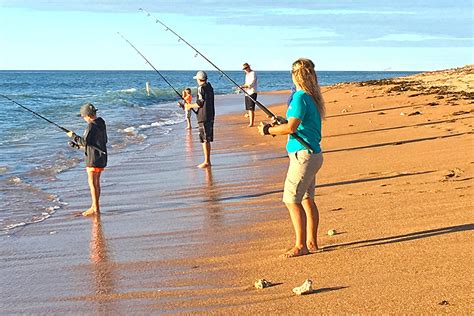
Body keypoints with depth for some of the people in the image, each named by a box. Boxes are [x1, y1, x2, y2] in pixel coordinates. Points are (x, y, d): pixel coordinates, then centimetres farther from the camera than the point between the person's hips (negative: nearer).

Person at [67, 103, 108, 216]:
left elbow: (85, 141, -21)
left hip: (94, 158, -9)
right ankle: (95, 207, 20)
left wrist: (73, 136, -7)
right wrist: (85, 145, 21)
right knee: (96, 182, 14)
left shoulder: (92, 126, -17)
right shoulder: (101, 123, 10)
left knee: (92, 182, -5)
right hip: (101, 157, 9)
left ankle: (95, 209, -3)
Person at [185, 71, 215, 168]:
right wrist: (192, 106, 25)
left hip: (203, 117, -9)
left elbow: (199, 104, -16)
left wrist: (190, 106, 0)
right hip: (210, 116, 9)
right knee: (208, 140, 13)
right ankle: (208, 161, 18)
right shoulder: (210, 87, 13)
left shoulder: (201, 88, -13)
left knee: (204, 140, -5)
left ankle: (206, 161, -4)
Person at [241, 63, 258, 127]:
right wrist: (243, 87, 6)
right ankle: (250, 122, 13)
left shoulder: (253, 73, -9)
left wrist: (243, 86, -25)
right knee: (248, 109, 9)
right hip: (247, 93, 9)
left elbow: (251, 84, -18)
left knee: (251, 109, -11)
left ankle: (251, 123, -12)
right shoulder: (247, 74, 19)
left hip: (252, 93, -9)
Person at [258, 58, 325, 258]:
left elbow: (291, 128, -23)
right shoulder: (312, 97, 12)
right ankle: (311, 243, 21)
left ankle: (300, 245, -2)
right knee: (307, 199, 14)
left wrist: (268, 130, -10)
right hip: (313, 154, 10)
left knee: (292, 200, -7)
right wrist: (278, 125, 18)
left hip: (303, 155, -10)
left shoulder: (300, 97, -17)